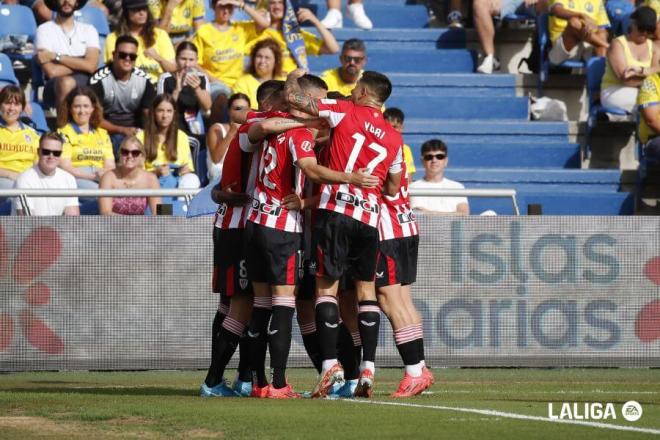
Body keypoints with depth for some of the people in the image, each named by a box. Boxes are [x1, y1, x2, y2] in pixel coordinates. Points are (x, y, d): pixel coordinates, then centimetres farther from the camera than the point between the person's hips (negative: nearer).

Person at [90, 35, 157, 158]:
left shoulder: (144, 79, 2)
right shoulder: (99, 80, -10)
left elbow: (149, 114, 7)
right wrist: (122, 130, -21)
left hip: (135, 131, 4)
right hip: (109, 130, -4)